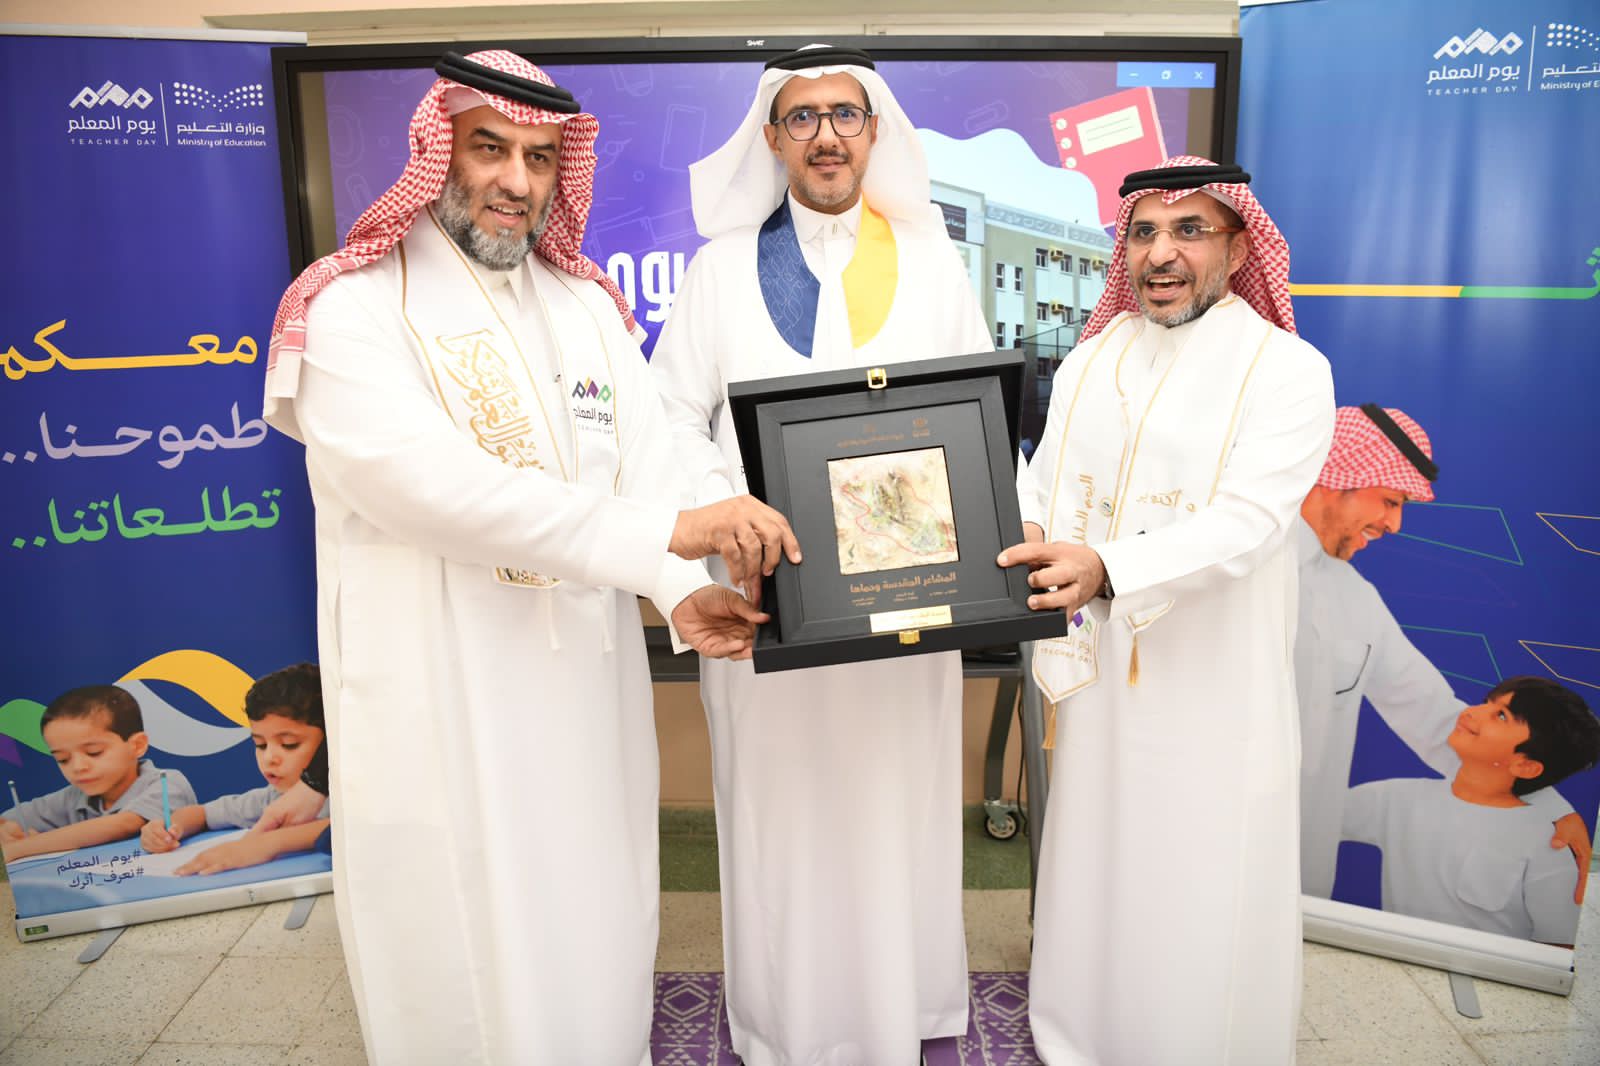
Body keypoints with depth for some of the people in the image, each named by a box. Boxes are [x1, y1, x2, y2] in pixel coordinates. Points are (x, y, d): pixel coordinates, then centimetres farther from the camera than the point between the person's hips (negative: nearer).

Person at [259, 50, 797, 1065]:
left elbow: (649, 462, -1)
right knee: (468, 952, 11)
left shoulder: (589, 305, 9)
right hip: (441, 696, -4)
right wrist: (665, 531, -29)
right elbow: (433, 484, -24)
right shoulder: (354, 310, -9)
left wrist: (684, 591, -21)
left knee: (594, 922, 19)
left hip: (586, 680, 5)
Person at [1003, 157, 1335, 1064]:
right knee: (1099, 854, 17)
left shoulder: (1289, 370, -8)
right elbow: (1046, 488, 3)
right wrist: (1021, 535, -22)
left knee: (1202, 883, 7)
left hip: (1217, 677, -4)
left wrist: (1107, 569, -37)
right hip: (1103, 661, 4)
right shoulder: (1090, 362, 7)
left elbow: (1247, 521, -21)